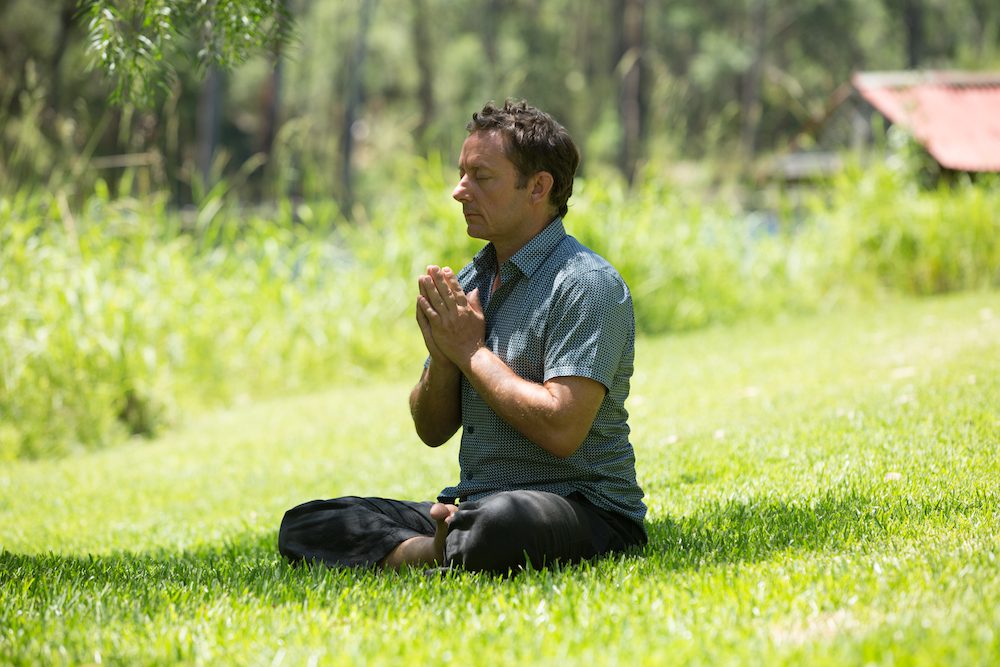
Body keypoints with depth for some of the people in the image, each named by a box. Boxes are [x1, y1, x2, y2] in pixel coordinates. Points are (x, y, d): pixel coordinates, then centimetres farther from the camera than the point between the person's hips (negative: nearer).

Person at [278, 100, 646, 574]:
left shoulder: (587, 284, -11)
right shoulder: (468, 282, 14)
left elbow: (561, 430, -23)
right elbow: (432, 430, 15)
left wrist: (472, 350, -13)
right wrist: (443, 357, -6)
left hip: (581, 505, -8)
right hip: (470, 504, 8)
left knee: (497, 523, -43)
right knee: (304, 523, -4)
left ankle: (441, 554, -13)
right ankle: (440, 551, -22)